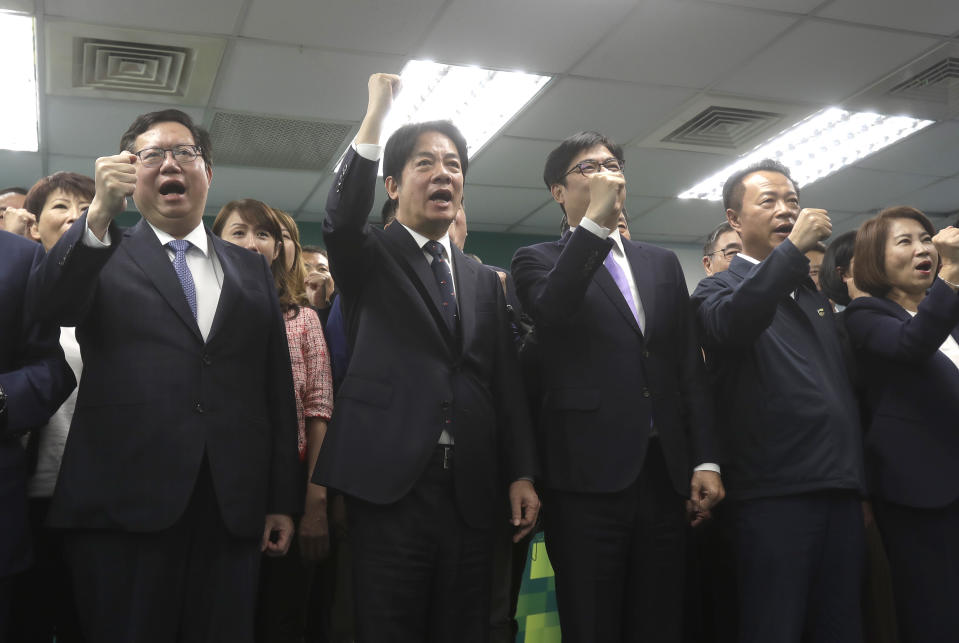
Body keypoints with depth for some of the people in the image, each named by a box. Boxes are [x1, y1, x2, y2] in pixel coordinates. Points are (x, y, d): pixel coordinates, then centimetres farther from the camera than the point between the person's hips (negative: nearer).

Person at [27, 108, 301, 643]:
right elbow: (52, 306, -12)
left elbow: (277, 385, 11)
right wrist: (100, 216, -27)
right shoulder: (103, 255, 10)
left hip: (232, 508, 2)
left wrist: (284, 499, 7)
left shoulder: (252, 268, 15)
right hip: (125, 502, -2)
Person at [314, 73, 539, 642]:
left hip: (471, 493, 4)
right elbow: (343, 217, -18)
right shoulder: (370, 258, 6)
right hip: (391, 482, -3)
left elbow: (506, 383, 12)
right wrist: (378, 112, -18)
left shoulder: (484, 281, 17)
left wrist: (522, 475, 5)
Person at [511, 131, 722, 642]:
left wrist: (705, 460, 5)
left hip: (663, 473, 4)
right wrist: (595, 220, -19)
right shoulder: (538, 260, 4)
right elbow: (550, 313, -20)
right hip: (589, 476, -4)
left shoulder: (662, 264, 17)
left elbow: (690, 367, 13)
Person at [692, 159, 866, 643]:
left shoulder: (813, 294, 21)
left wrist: (860, 480, 15)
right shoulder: (719, 288, 2)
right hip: (775, 491, -6)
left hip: (841, 489, 6)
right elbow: (732, 323, -24)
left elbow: (843, 386, 20)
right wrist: (793, 247, -23)